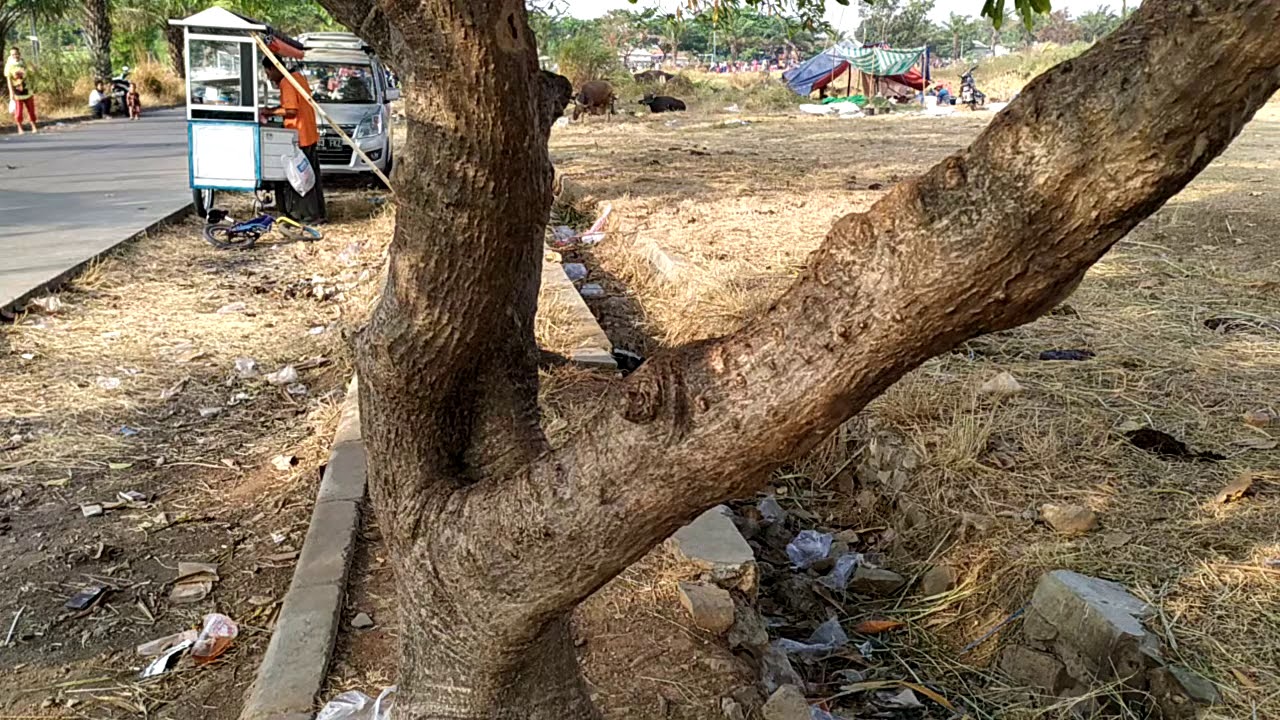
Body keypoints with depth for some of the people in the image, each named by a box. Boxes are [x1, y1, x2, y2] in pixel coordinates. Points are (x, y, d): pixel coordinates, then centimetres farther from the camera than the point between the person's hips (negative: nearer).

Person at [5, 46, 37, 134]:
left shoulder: (23, 63, 3)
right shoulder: (9, 65, -7)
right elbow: (8, 80, -8)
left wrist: (31, 89, 6)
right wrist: (11, 93, -13)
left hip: (27, 91, 3)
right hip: (17, 92, -3)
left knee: (31, 110, 6)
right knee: (18, 111, 1)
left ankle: (34, 127, 17)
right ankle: (20, 128, 15)